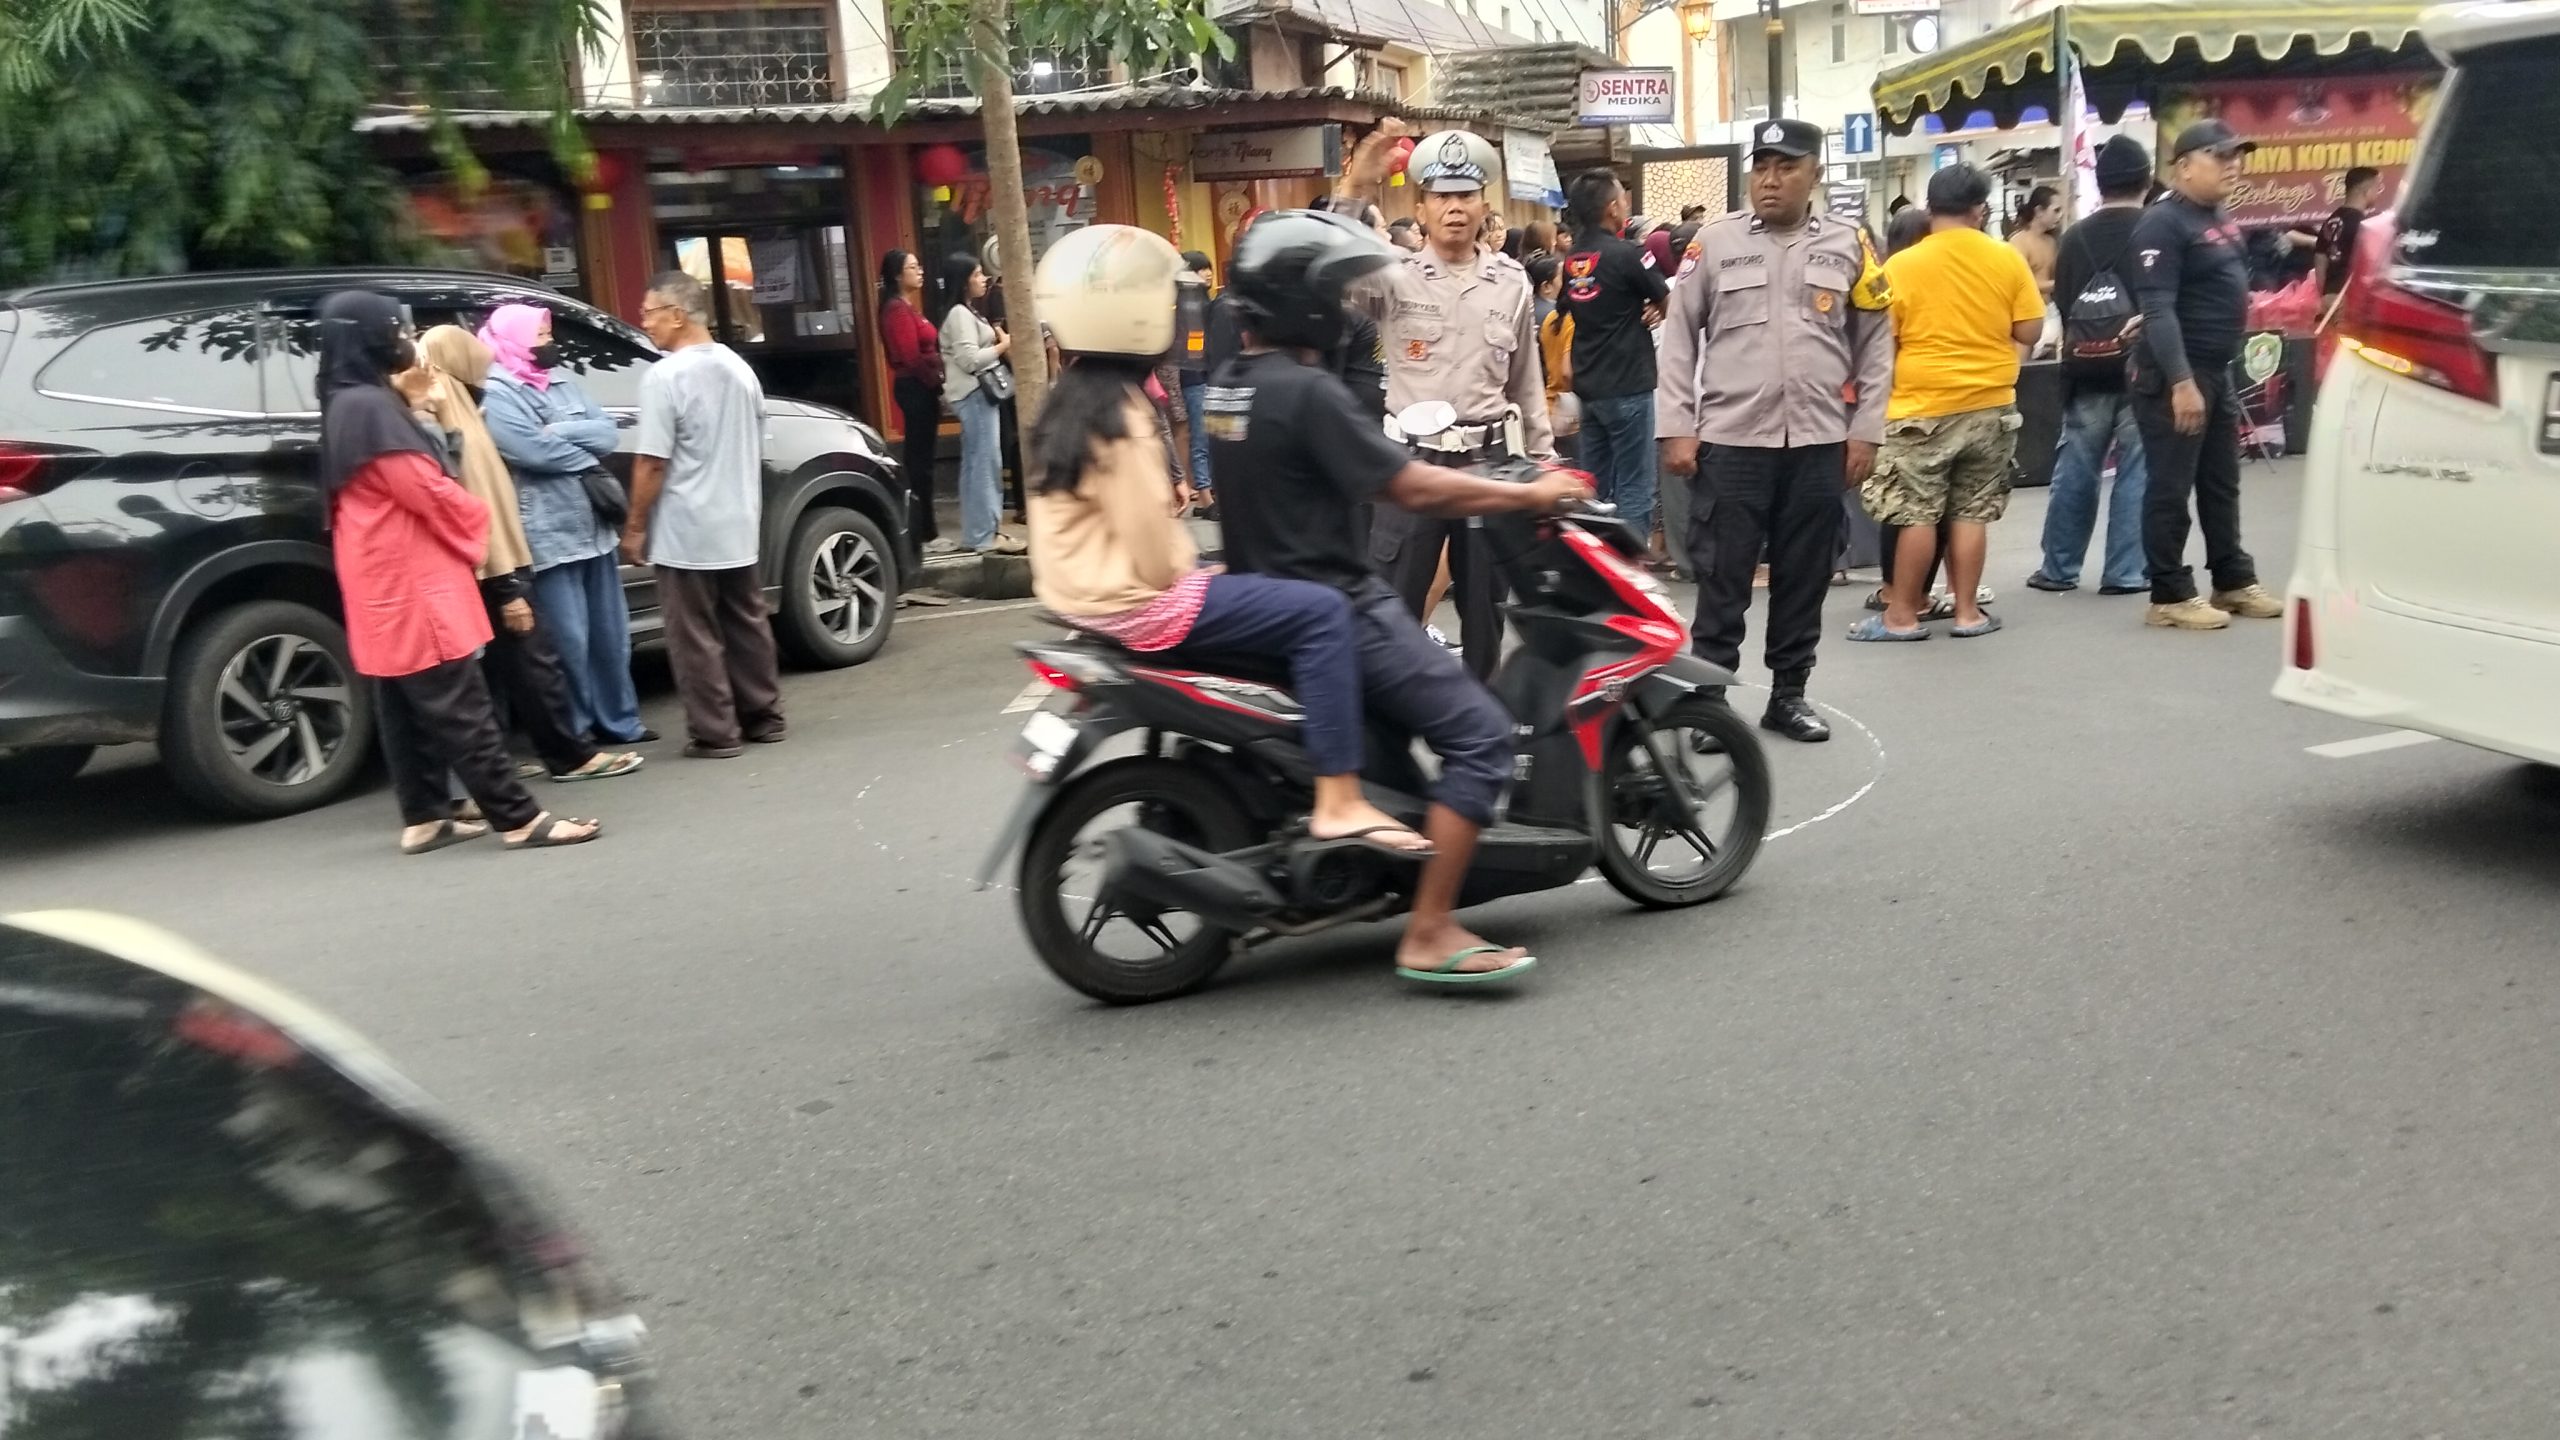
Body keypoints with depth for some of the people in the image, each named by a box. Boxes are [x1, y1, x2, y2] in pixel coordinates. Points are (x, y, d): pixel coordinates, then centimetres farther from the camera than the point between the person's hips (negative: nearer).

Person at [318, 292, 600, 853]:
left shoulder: (349, 404, 15)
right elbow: (425, 491, -19)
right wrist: (478, 520, -1)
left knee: (408, 710, 13)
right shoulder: (371, 408, -17)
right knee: (460, 711, -10)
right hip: (410, 581, -11)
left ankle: (424, 819, 18)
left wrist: (411, 408, 10)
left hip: (390, 582, 11)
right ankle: (520, 820, -9)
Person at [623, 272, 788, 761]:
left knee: (697, 638, 0)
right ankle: (763, 718, 22)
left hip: (685, 531, -7)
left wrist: (635, 526, -8)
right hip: (739, 525, 7)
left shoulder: (665, 376, -16)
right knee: (747, 624, 15)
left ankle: (715, 734, 3)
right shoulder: (740, 368, 8)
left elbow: (651, 463, -17)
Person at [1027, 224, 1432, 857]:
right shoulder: (1118, 418, -20)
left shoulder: (1070, 400, 10)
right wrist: (1187, 570, -3)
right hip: (1136, 602, -11)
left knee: (1276, 590, 27)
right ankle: (1338, 802, -15)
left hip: (1084, 591, 11)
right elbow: (1154, 560, -21)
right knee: (1321, 610, -14)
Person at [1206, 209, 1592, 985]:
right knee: (1480, 733, -9)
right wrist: (1532, 494, -10)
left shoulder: (1229, 384, 9)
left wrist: (1429, 475, 22)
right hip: (1331, 612, -10)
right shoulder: (1307, 392, -20)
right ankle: (1429, 934, -11)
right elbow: (1411, 490, -21)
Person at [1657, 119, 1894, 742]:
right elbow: (1680, 335, 3)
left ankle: (1788, 694, 22)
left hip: (1819, 443, 2)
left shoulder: (1849, 246, 6)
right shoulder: (1716, 241, 1)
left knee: (1804, 577, 10)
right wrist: (1676, 427, -3)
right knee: (1722, 579, 1)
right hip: (1730, 440, -2)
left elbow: (1875, 343, 10)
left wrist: (1865, 430, 4)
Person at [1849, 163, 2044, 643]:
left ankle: (1902, 615, 7)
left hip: (1924, 406, -3)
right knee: (1972, 511, 10)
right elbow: (2030, 331, 1)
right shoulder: (2007, 259, -2)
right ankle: (1968, 612, 14)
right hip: (1989, 404, 3)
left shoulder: (1901, 265, -8)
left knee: (1916, 513, 2)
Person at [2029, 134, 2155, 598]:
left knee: (2074, 471, 9)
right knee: (2136, 472, 2)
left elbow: (2062, 303, 8)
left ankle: (2059, 568, 14)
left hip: (2087, 372, 3)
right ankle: (2125, 572, 2)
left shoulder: (2074, 237, 4)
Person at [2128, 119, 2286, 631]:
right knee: (2171, 489, -3)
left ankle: (2234, 582, 27)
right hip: (2174, 378, -10)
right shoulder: (2163, 223, -15)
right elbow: (2158, 309, -24)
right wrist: (2180, 381, -29)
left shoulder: (2221, 219, 14)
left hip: (2217, 373, 10)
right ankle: (2170, 597, 3)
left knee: (2222, 484, 17)